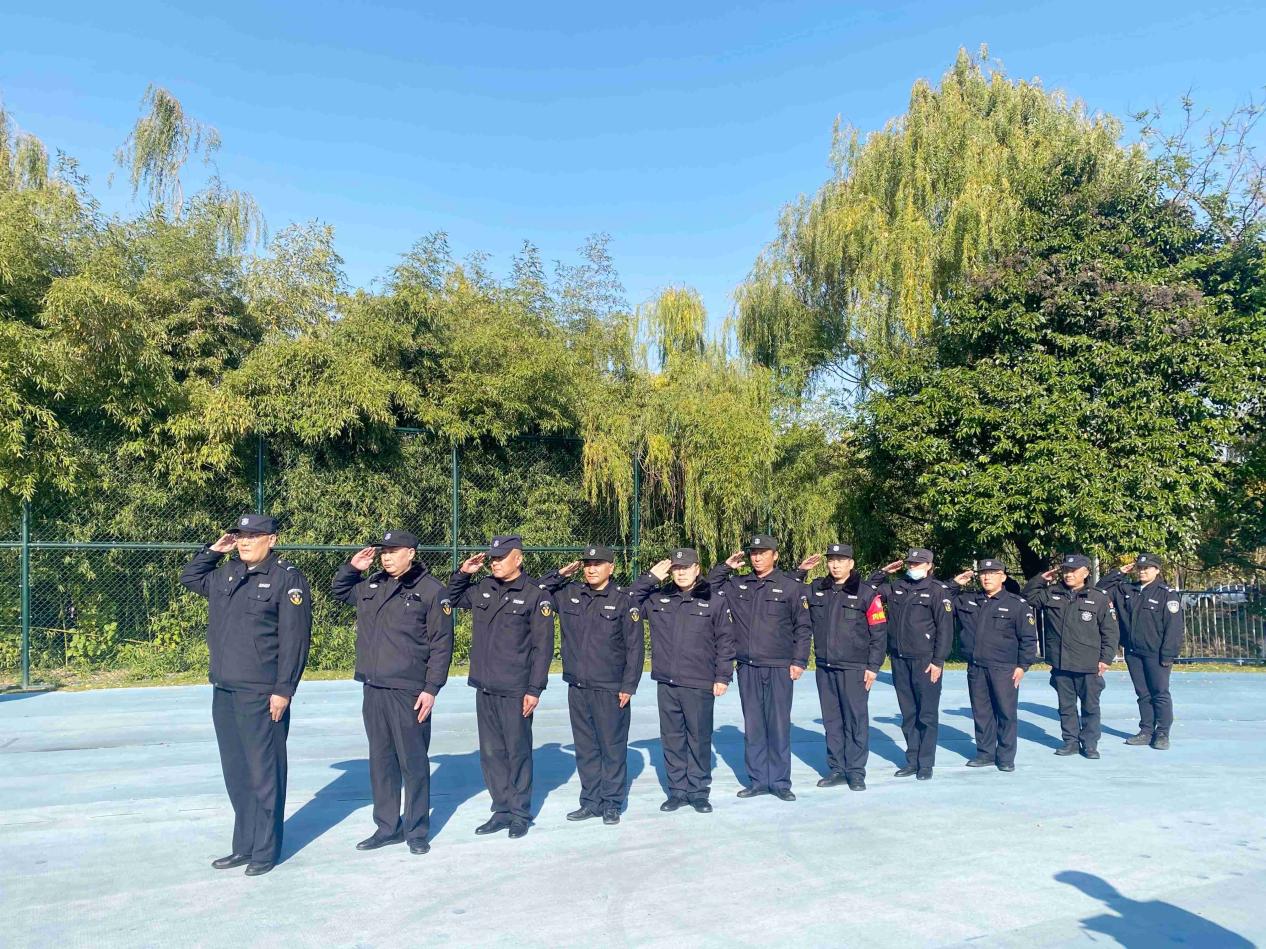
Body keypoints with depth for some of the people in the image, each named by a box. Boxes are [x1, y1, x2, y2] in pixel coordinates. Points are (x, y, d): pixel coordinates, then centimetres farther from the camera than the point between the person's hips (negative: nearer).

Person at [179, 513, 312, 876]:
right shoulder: (225, 574, 12)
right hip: (224, 692, 7)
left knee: (264, 773, 1)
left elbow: (294, 639, -13)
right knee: (236, 773, 15)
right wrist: (213, 550, 13)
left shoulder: (287, 578, -10)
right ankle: (244, 846, 27)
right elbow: (189, 577, 31)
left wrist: (283, 690, -16)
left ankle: (265, 851, 13)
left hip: (262, 694, -7)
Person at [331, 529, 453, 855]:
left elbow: (441, 644, -9)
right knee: (381, 761, 14)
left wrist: (432, 688, -13)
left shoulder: (432, 590, -8)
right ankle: (387, 827, 26)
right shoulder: (372, 585, 10)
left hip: (409, 693, -6)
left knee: (413, 763, 2)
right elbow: (339, 591, 29)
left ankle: (416, 830, 15)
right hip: (373, 690, 6)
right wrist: (352, 567, 9)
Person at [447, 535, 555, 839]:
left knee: (517, 753, 5)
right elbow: (453, 598, 24)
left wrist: (534, 689, -12)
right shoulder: (482, 589, 8)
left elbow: (542, 646, -9)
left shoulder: (536, 596, -9)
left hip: (515, 692, -6)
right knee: (491, 753, 12)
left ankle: (520, 813, 19)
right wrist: (463, 573, 5)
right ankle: (501, 810, 25)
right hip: (484, 689, 6)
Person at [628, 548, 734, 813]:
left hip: (699, 684, -3)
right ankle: (677, 791, 22)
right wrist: (650, 577, -2)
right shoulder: (657, 598, 6)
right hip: (666, 683, 3)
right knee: (672, 739, 10)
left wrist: (723, 677, -3)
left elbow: (725, 642, 0)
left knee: (699, 739, 5)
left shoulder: (714, 601, -2)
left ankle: (699, 792, 18)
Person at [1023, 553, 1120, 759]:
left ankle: (1089, 744, 18)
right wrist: (1041, 579, 3)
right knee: (1066, 706, 12)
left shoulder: (1100, 598, -3)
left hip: (1089, 666, -3)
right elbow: (1027, 596, 16)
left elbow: (1110, 632, -1)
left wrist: (1106, 659, -5)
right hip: (1060, 664, 3)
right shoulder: (1051, 594, 6)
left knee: (1090, 707, 6)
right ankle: (1070, 742, 24)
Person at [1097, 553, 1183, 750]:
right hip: (1132, 652, 5)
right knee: (1143, 694, 12)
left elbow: (1174, 626, -11)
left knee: (1160, 694, 1)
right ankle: (1146, 731, 19)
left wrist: (1168, 654, -15)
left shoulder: (1167, 594, -8)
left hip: (1156, 653, -5)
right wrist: (1119, 573, 5)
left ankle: (1162, 734, 10)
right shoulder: (1126, 590, 8)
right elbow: (1101, 588, 16)